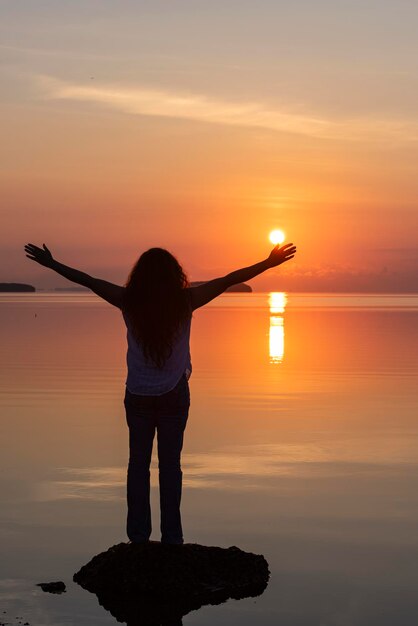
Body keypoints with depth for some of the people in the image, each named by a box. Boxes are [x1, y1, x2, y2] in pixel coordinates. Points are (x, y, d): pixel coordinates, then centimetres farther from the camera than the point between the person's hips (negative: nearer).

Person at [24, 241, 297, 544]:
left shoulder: (129, 302, -11)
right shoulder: (185, 301, -12)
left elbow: (87, 280, -1)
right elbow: (229, 280, -6)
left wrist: (51, 263, 10)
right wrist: (269, 263, 2)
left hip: (138, 394, 1)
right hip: (174, 393, -1)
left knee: (138, 462, 9)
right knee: (170, 464, 6)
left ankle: (138, 535, 8)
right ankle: (171, 537, 6)